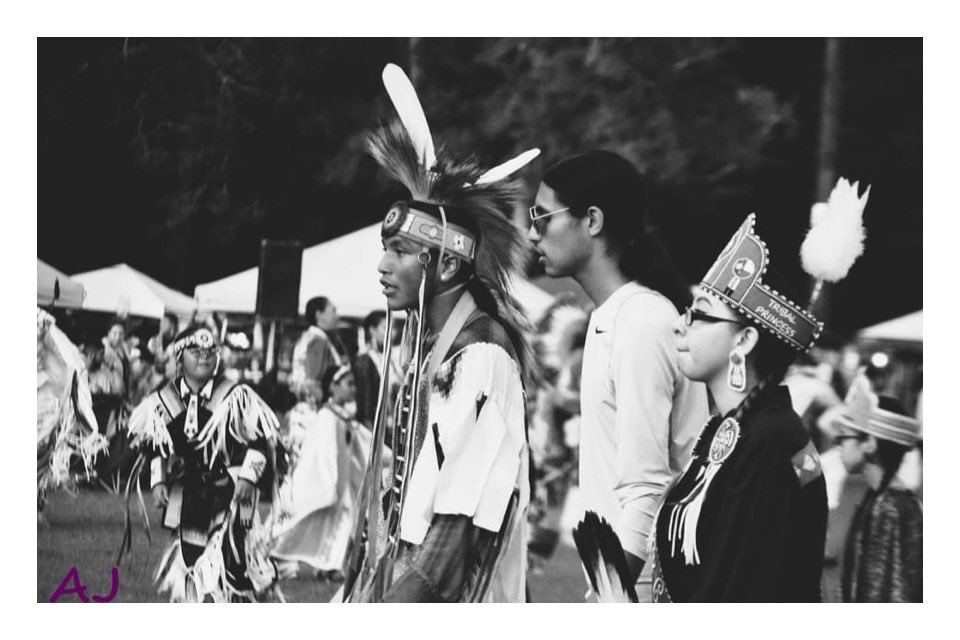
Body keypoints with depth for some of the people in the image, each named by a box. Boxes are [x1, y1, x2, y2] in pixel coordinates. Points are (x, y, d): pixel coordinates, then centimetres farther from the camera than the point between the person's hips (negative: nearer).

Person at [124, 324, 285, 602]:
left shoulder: (236, 397, -9)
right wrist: (158, 481, 3)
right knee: (189, 560, 8)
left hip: (229, 492, -4)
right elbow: (155, 447, 12)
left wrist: (247, 475, -15)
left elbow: (259, 441, -6)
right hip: (186, 493, 4)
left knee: (232, 561, -10)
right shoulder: (163, 401, 1)